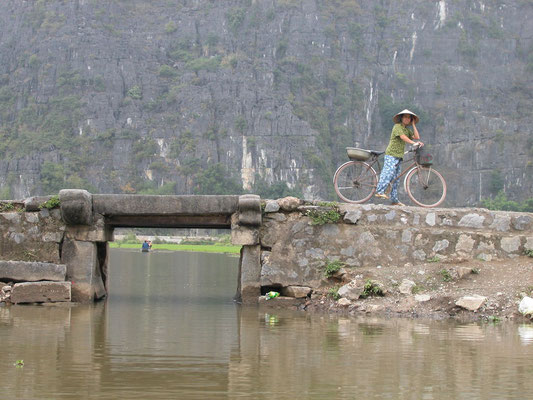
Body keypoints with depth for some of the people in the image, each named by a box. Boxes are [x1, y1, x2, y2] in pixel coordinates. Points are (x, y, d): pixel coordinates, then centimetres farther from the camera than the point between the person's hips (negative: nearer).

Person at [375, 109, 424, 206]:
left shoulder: (407, 130, 20)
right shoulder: (397, 126, -4)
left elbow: (417, 137, 7)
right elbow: (403, 137, -20)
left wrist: (413, 125, 8)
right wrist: (414, 143, -28)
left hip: (399, 156, 8)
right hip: (391, 154, -8)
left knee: (396, 178, 6)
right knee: (389, 172, -23)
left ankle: (394, 200, 6)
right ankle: (379, 191, -27)